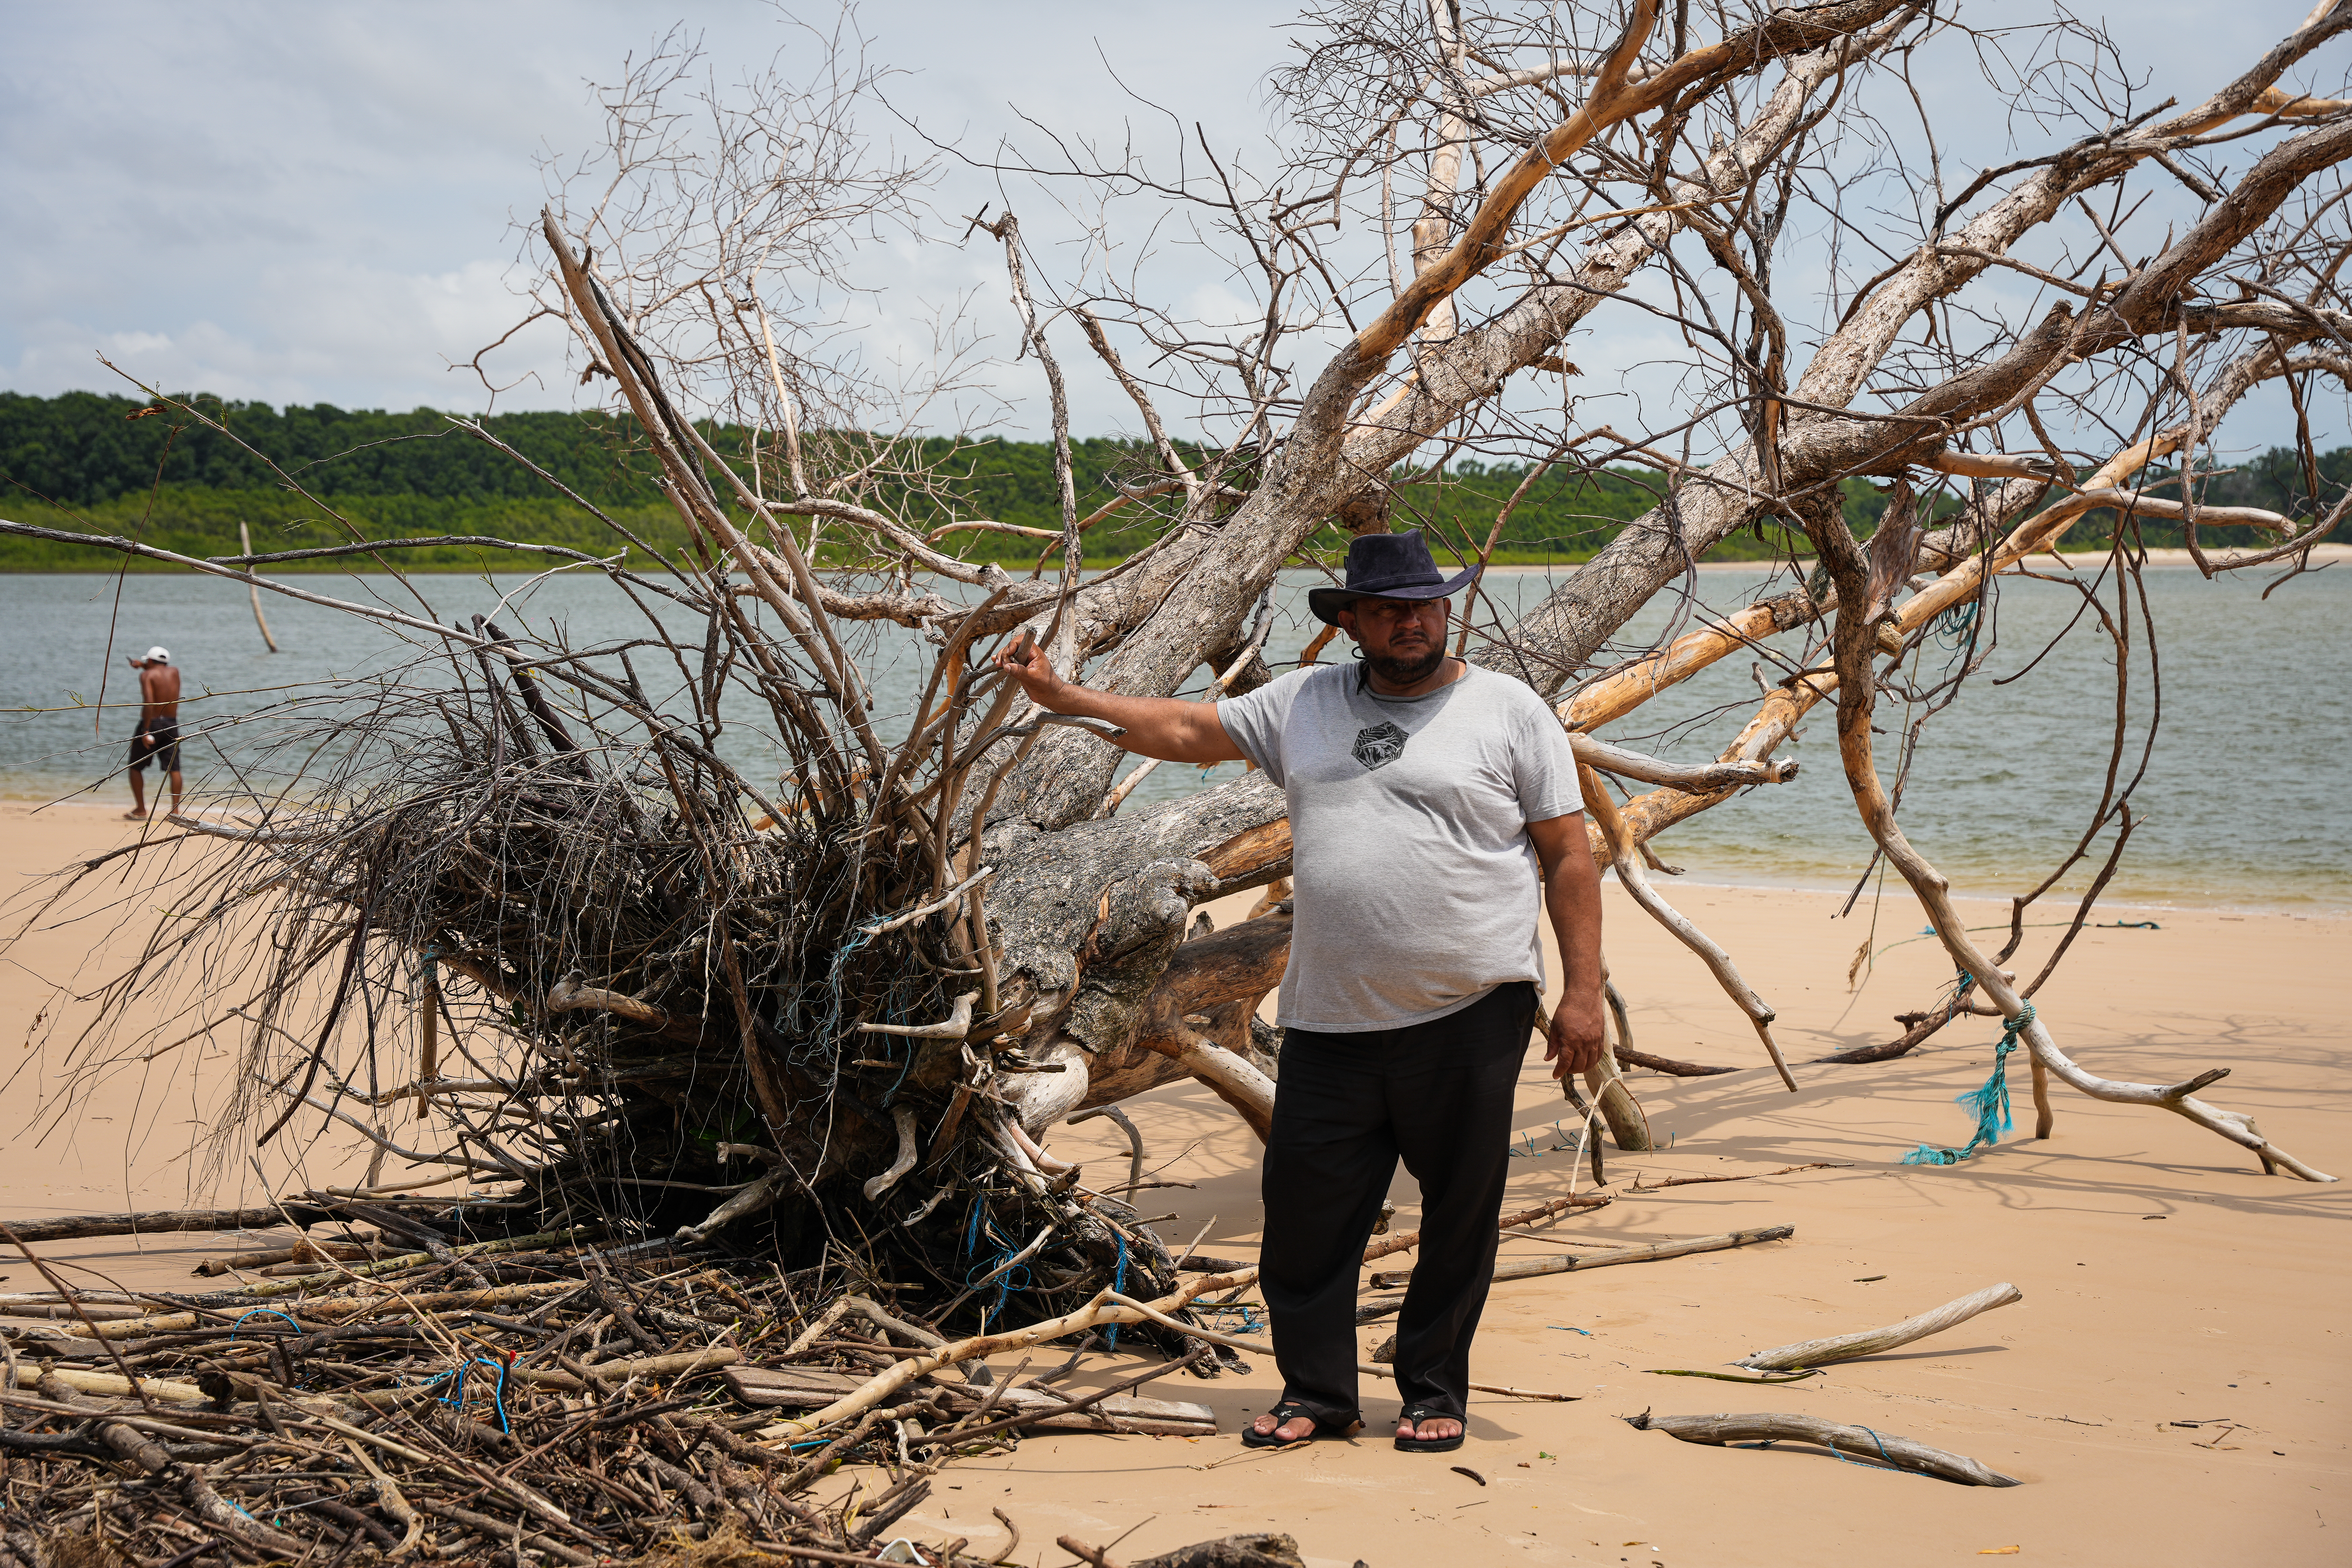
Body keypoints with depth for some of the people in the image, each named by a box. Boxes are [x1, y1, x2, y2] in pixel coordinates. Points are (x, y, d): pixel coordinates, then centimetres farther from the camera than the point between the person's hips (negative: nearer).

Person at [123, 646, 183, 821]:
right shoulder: (175, 671, 10)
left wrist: (146, 731, -22)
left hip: (152, 723, -4)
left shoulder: (147, 675, -6)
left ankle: (141, 810, 7)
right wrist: (143, 666, 32)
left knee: (136, 767, 9)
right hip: (172, 725, 4)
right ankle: (176, 809, -8)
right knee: (174, 768, 1)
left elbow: (149, 702, -20)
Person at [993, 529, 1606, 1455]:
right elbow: (1184, 731, 16)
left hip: (1471, 1014, -3)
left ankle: (1435, 1394, 23)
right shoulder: (1303, 705, 12)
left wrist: (1582, 991, -6)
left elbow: (1568, 858, 0)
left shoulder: (1510, 712, 1)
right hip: (1331, 1020, 3)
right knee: (1305, 1206, 4)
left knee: (1458, 1212, 6)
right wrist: (1058, 695, 8)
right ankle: (1315, 1394, 20)